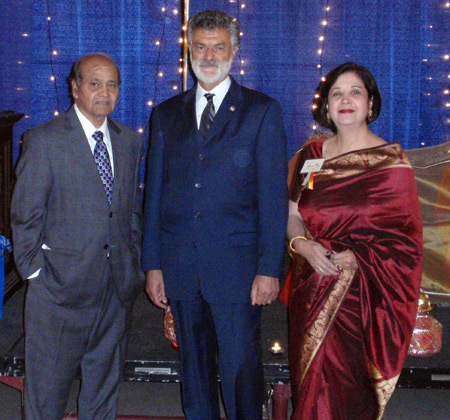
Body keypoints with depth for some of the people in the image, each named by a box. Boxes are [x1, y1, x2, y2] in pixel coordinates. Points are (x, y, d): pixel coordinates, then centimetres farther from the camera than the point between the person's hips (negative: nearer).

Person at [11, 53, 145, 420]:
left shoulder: (130, 142, 9)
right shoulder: (43, 141, -7)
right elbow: (25, 215, -6)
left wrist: (135, 264, 9)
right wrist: (35, 270, -8)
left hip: (118, 288, 5)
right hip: (61, 285, -4)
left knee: (105, 384, 17)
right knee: (48, 389, 8)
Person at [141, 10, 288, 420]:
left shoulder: (263, 111, 1)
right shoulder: (167, 114, 11)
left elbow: (274, 196, -4)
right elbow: (155, 193, 11)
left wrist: (269, 268, -10)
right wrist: (153, 264, 6)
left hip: (236, 268, -3)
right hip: (180, 268, 4)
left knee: (241, 369, 0)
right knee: (194, 367, 14)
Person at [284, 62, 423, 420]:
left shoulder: (391, 161, -5)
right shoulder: (311, 154, 7)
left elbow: (404, 237, -7)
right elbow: (292, 215, 9)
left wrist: (356, 258, -19)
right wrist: (304, 245, -12)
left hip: (361, 293, -4)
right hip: (311, 289, 4)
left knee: (342, 387, -2)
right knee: (309, 381, 12)